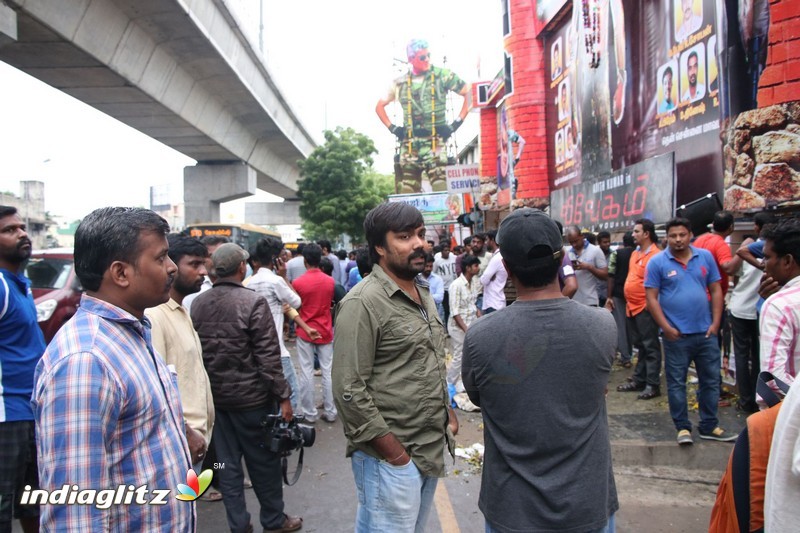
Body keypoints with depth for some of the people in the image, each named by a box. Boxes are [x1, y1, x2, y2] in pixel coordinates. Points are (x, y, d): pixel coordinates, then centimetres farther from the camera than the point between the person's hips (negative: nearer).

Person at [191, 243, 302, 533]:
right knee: (264, 461, 11)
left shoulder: (197, 304, 0)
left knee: (228, 463, 14)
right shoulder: (253, 302, -17)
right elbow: (269, 357, -18)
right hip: (251, 397, -5)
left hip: (214, 397, 5)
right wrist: (283, 397, -11)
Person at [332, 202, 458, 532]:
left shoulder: (423, 297, 10)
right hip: (390, 457, -8)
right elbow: (348, 389, -20)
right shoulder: (363, 303, -17)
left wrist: (448, 413, 11)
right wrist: (393, 451, -18)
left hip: (431, 450, 8)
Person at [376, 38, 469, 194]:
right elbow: (380, 106, 23)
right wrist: (392, 128, 11)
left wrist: (457, 123, -2)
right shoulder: (400, 83, 11)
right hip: (409, 146, 3)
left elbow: (469, 93, 3)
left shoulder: (442, 76, 3)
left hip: (435, 144, -3)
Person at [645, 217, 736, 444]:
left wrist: (715, 323, 0)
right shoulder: (657, 262, -5)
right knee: (676, 383, 5)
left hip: (706, 332, 3)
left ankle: (709, 426, 26)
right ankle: (682, 427, 19)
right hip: (676, 334, -3)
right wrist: (666, 328, -12)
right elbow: (652, 298, -6)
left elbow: (716, 291, 7)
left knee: (711, 380, 12)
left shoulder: (705, 257, 4)